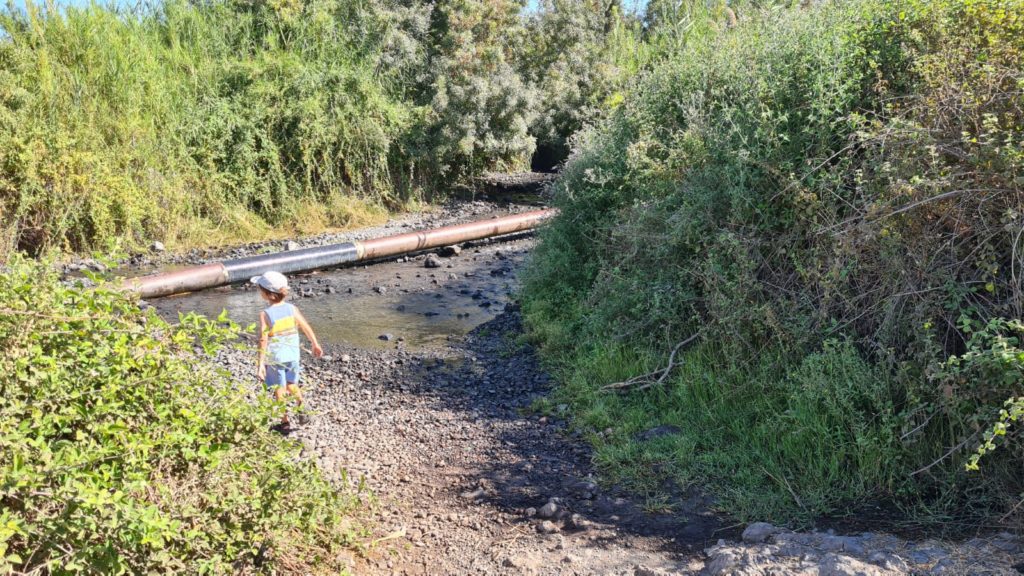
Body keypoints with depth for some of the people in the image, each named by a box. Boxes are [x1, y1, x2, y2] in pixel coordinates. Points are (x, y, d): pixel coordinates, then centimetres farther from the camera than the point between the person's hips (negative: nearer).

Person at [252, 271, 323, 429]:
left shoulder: (265, 315, -18)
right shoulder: (292, 309, -7)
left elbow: (263, 341, -22)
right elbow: (306, 327, 1)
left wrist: (261, 364, -21)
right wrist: (315, 344, 15)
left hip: (274, 358, -4)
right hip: (293, 355, 4)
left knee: (279, 390, 10)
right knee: (292, 384, 24)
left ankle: (285, 422, 17)